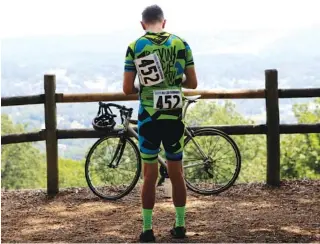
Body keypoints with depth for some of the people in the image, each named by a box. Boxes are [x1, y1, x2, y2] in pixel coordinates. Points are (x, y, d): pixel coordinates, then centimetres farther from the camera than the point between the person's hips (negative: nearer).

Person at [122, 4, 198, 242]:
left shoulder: (135, 47, -4)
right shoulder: (181, 44, 1)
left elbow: (127, 88, -6)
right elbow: (192, 83, 2)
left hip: (149, 117, -1)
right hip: (174, 117, 2)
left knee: (150, 175, 6)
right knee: (177, 173, 13)